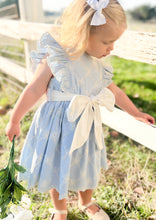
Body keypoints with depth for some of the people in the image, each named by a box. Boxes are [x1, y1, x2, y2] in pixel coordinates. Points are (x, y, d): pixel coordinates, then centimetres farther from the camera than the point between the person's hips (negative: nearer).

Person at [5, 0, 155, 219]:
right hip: (57, 128, -4)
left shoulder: (99, 65, -2)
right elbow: (34, 91, -13)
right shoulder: (55, 58, -19)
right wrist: (14, 121, -5)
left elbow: (115, 92, 11)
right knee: (56, 171, 16)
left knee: (88, 170, 22)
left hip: (86, 127, 5)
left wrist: (136, 113, 19)